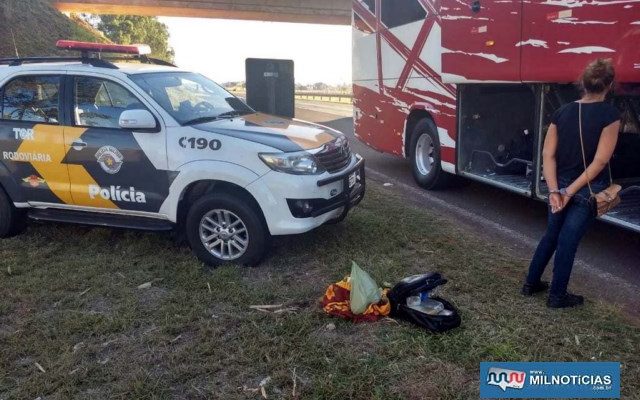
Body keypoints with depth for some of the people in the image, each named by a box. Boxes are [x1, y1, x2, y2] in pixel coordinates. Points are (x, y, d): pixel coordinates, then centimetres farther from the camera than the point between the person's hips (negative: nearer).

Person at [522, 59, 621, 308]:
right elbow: (600, 161, -18)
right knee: (568, 241, 5)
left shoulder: (563, 112, 0)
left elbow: (548, 154, -6)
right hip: (588, 190, -4)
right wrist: (571, 191, -16)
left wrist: (554, 190, -11)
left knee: (551, 235, 20)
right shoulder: (610, 115, -13)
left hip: (560, 185, 4)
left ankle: (531, 283, 30)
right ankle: (557, 296, 19)